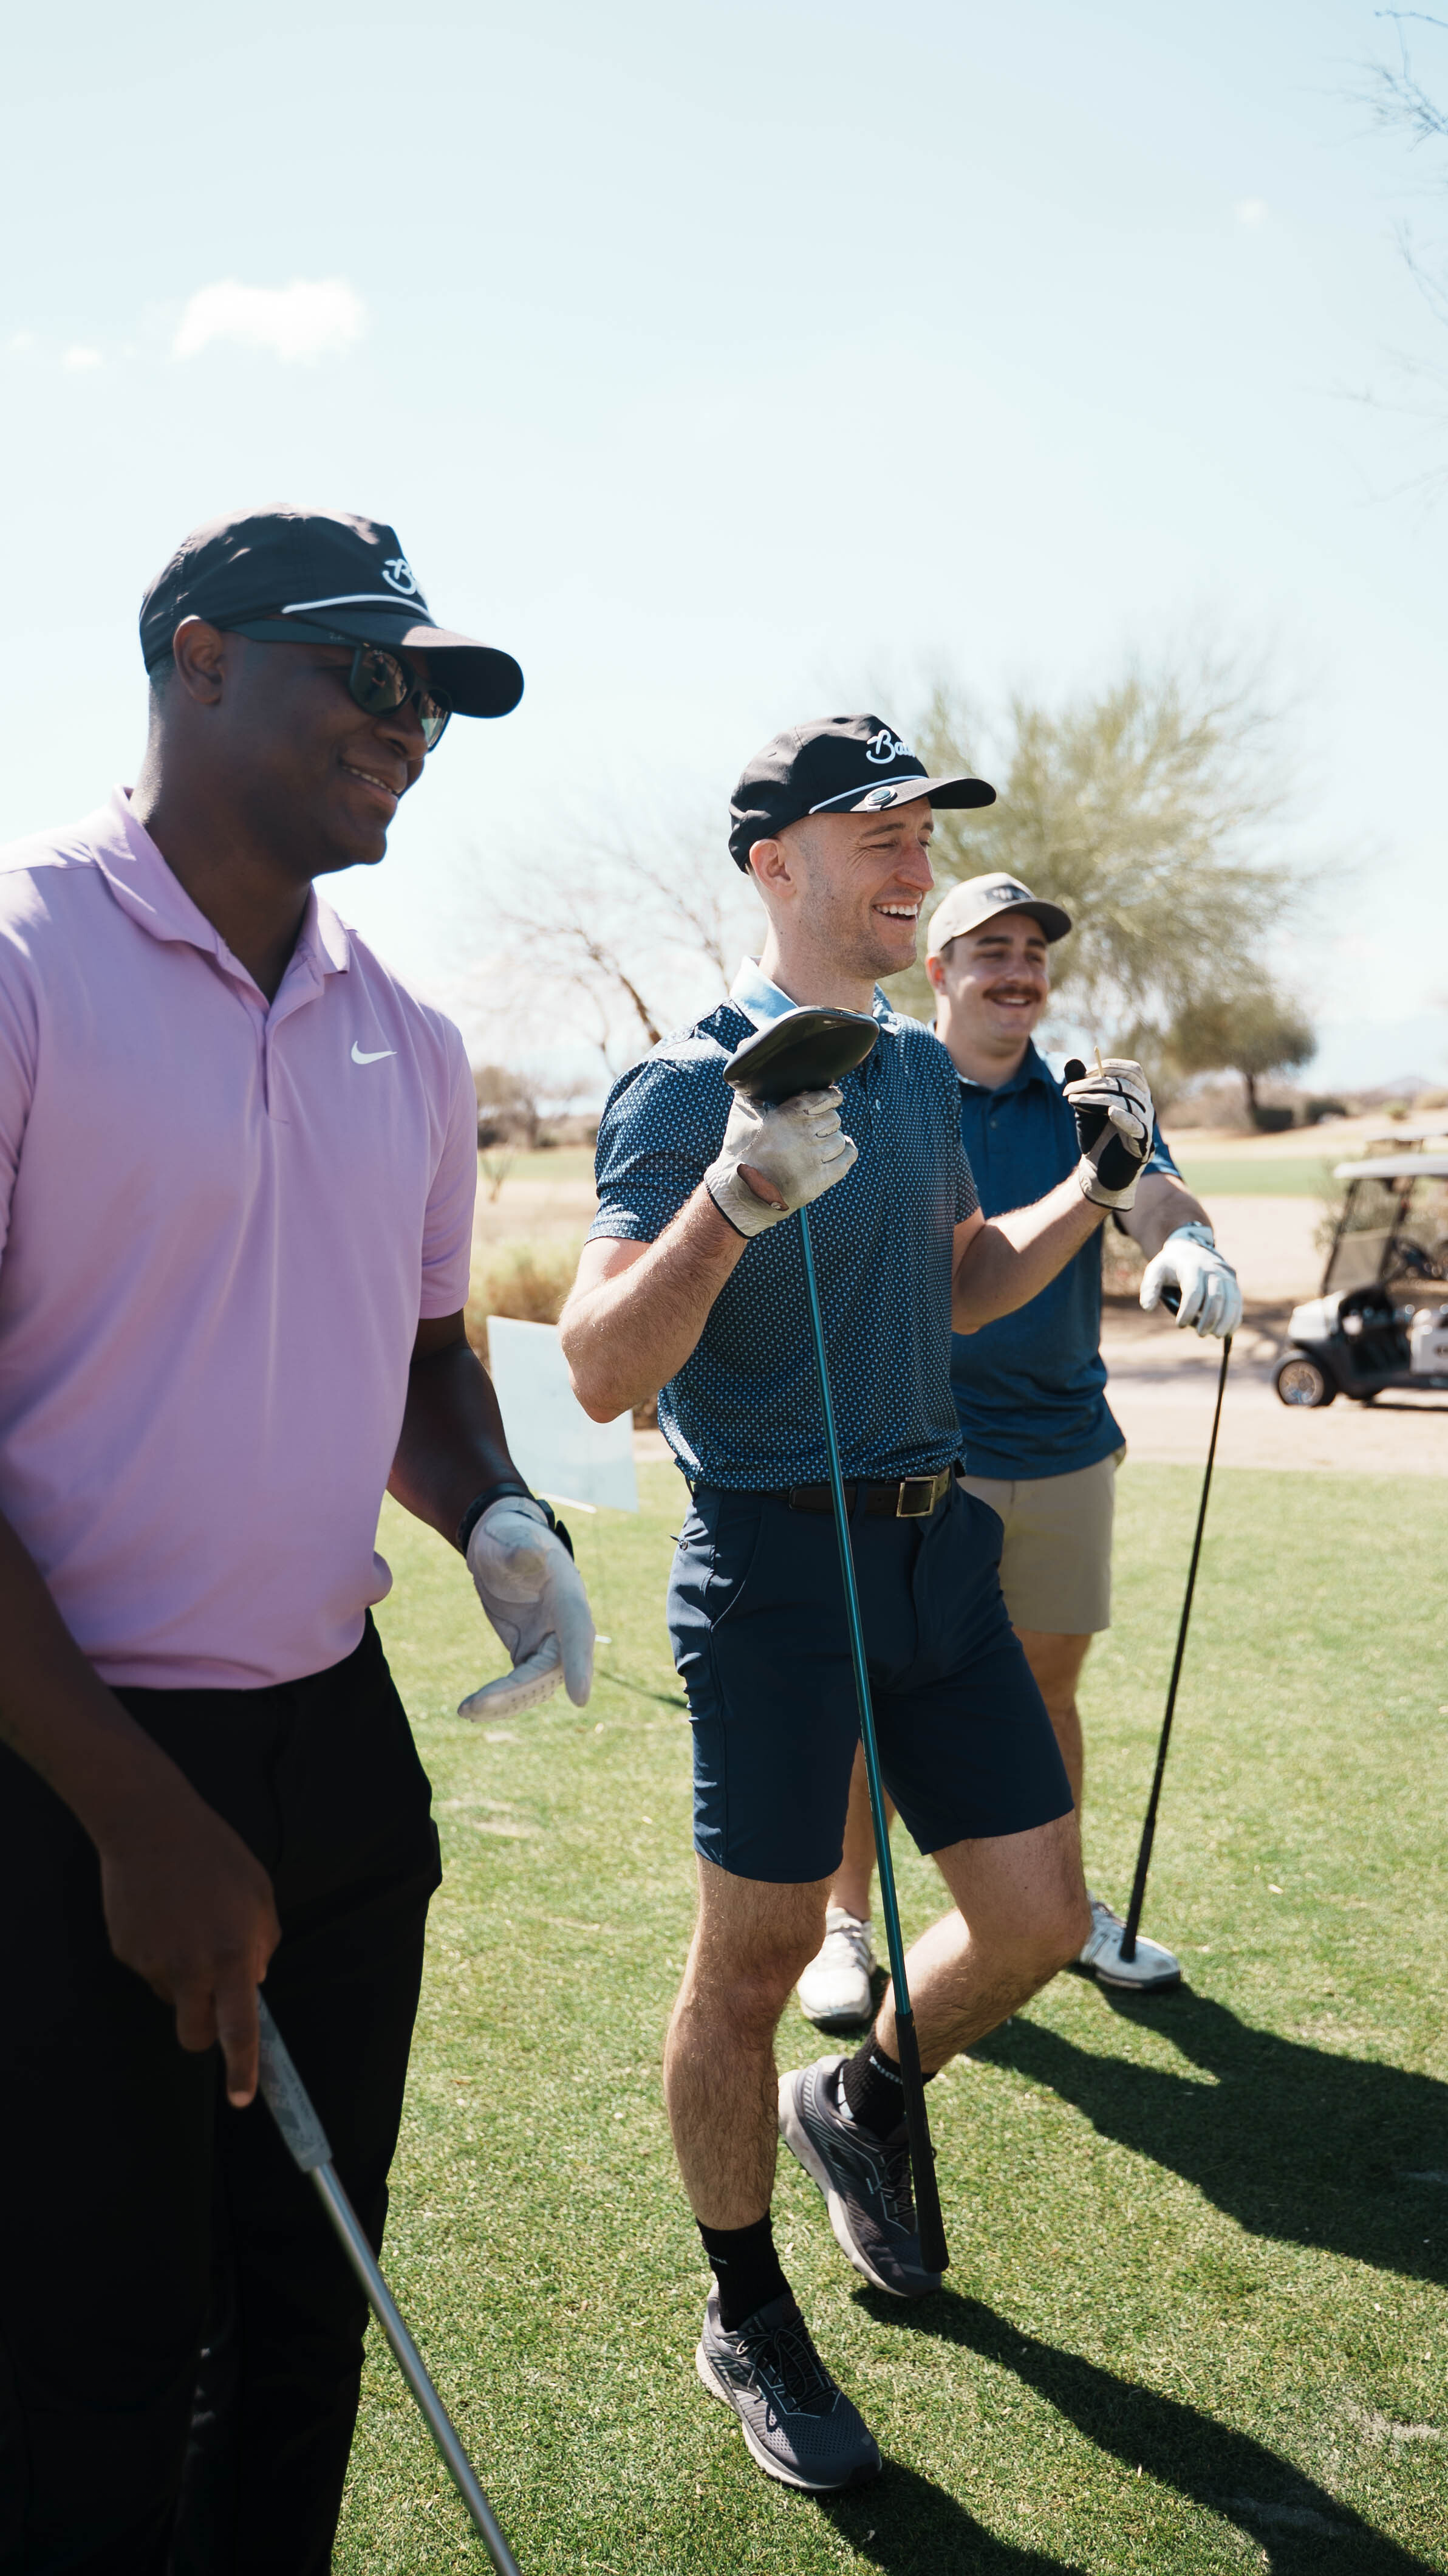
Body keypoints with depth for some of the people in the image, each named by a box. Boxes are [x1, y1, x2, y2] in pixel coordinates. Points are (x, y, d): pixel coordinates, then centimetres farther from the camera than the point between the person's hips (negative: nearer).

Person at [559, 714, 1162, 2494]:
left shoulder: (922, 1070, 11)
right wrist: (737, 1198, -32)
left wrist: (1099, 1185, 11)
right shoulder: (688, 1087, -12)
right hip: (778, 1560, -7)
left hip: (937, 1540, 7)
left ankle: (861, 2104, 39)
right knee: (757, 1953, 5)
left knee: (1036, 1918, 10)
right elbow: (602, 1374, -19)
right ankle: (747, 2320, 27)